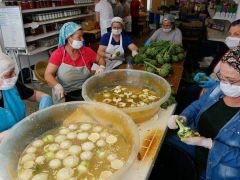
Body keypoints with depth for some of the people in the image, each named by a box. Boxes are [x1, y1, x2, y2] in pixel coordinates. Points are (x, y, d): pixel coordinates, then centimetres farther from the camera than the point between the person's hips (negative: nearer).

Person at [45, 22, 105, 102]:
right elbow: (48, 75, -8)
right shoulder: (57, 54, -6)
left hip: (85, 92, 3)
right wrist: (57, 86, -27)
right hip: (65, 95, -2)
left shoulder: (86, 51, 0)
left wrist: (102, 67, -8)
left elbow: (100, 59, 14)